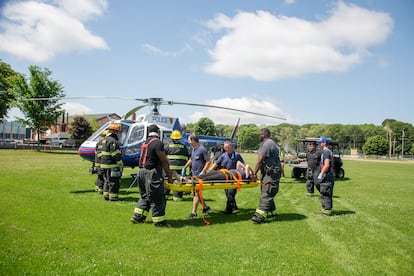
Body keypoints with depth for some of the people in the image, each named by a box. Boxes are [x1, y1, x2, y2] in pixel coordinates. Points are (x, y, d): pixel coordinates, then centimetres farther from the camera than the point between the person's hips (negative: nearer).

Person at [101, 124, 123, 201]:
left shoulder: (105, 139, 15)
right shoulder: (113, 141, -18)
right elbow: (116, 155, -21)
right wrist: (120, 164, -14)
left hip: (105, 164, 10)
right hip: (112, 165, -10)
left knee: (107, 180, 18)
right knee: (114, 181, -2)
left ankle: (106, 195, 24)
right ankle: (113, 197, 2)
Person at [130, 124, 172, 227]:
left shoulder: (145, 143, 15)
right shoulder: (158, 143, -11)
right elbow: (164, 161, -12)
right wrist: (169, 177, -7)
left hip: (141, 171, 9)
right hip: (152, 173, -9)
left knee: (145, 196, 20)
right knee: (157, 198, 0)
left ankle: (137, 216, 23)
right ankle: (159, 221, 7)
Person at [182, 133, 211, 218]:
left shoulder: (202, 149, -14)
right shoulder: (193, 149, 12)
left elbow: (208, 161, -15)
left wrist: (203, 172, -18)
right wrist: (184, 168, 20)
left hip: (199, 175, -9)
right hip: (194, 174, 9)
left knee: (196, 193, -5)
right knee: (195, 192, 13)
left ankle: (194, 212, 1)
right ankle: (205, 207, 28)